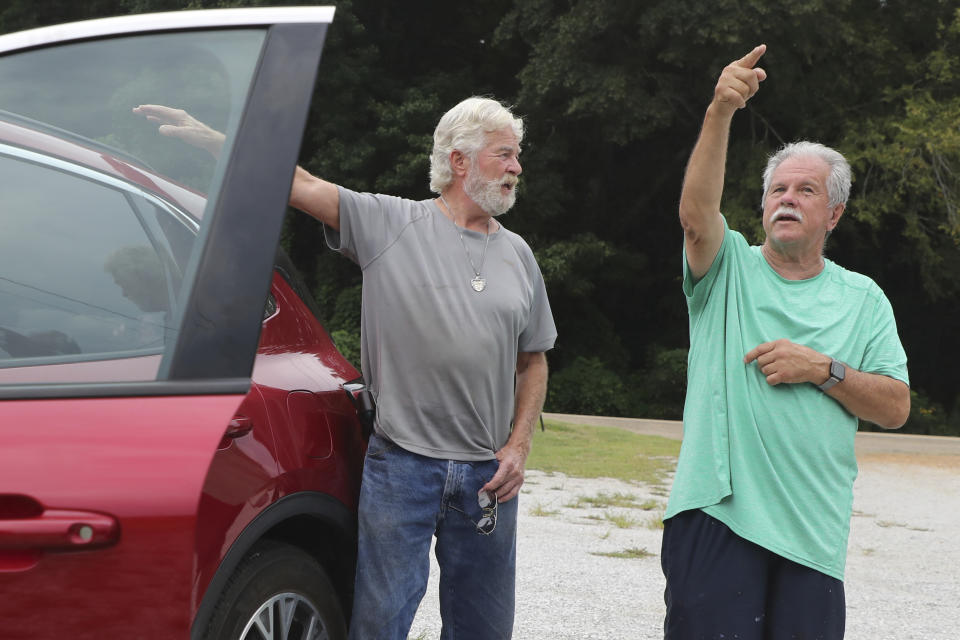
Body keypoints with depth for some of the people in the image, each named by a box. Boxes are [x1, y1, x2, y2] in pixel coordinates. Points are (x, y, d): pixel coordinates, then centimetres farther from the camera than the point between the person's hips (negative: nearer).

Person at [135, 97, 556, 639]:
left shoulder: (518, 254, 12)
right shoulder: (389, 223, 0)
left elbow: (533, 362, 17)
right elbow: (303, 186, -8)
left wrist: (519, 446, 4)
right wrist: (210, 139, -18)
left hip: (487, 474, 4)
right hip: (401, 466, -4)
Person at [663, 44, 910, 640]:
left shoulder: (863, 297, 11)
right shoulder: (729, 268, 6)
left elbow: (896, 408, 5)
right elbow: (697, 214, -17)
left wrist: (822, 369, -10)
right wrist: (720, 112, -28)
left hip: (812, 530, 2)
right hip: (716, 509, -2)